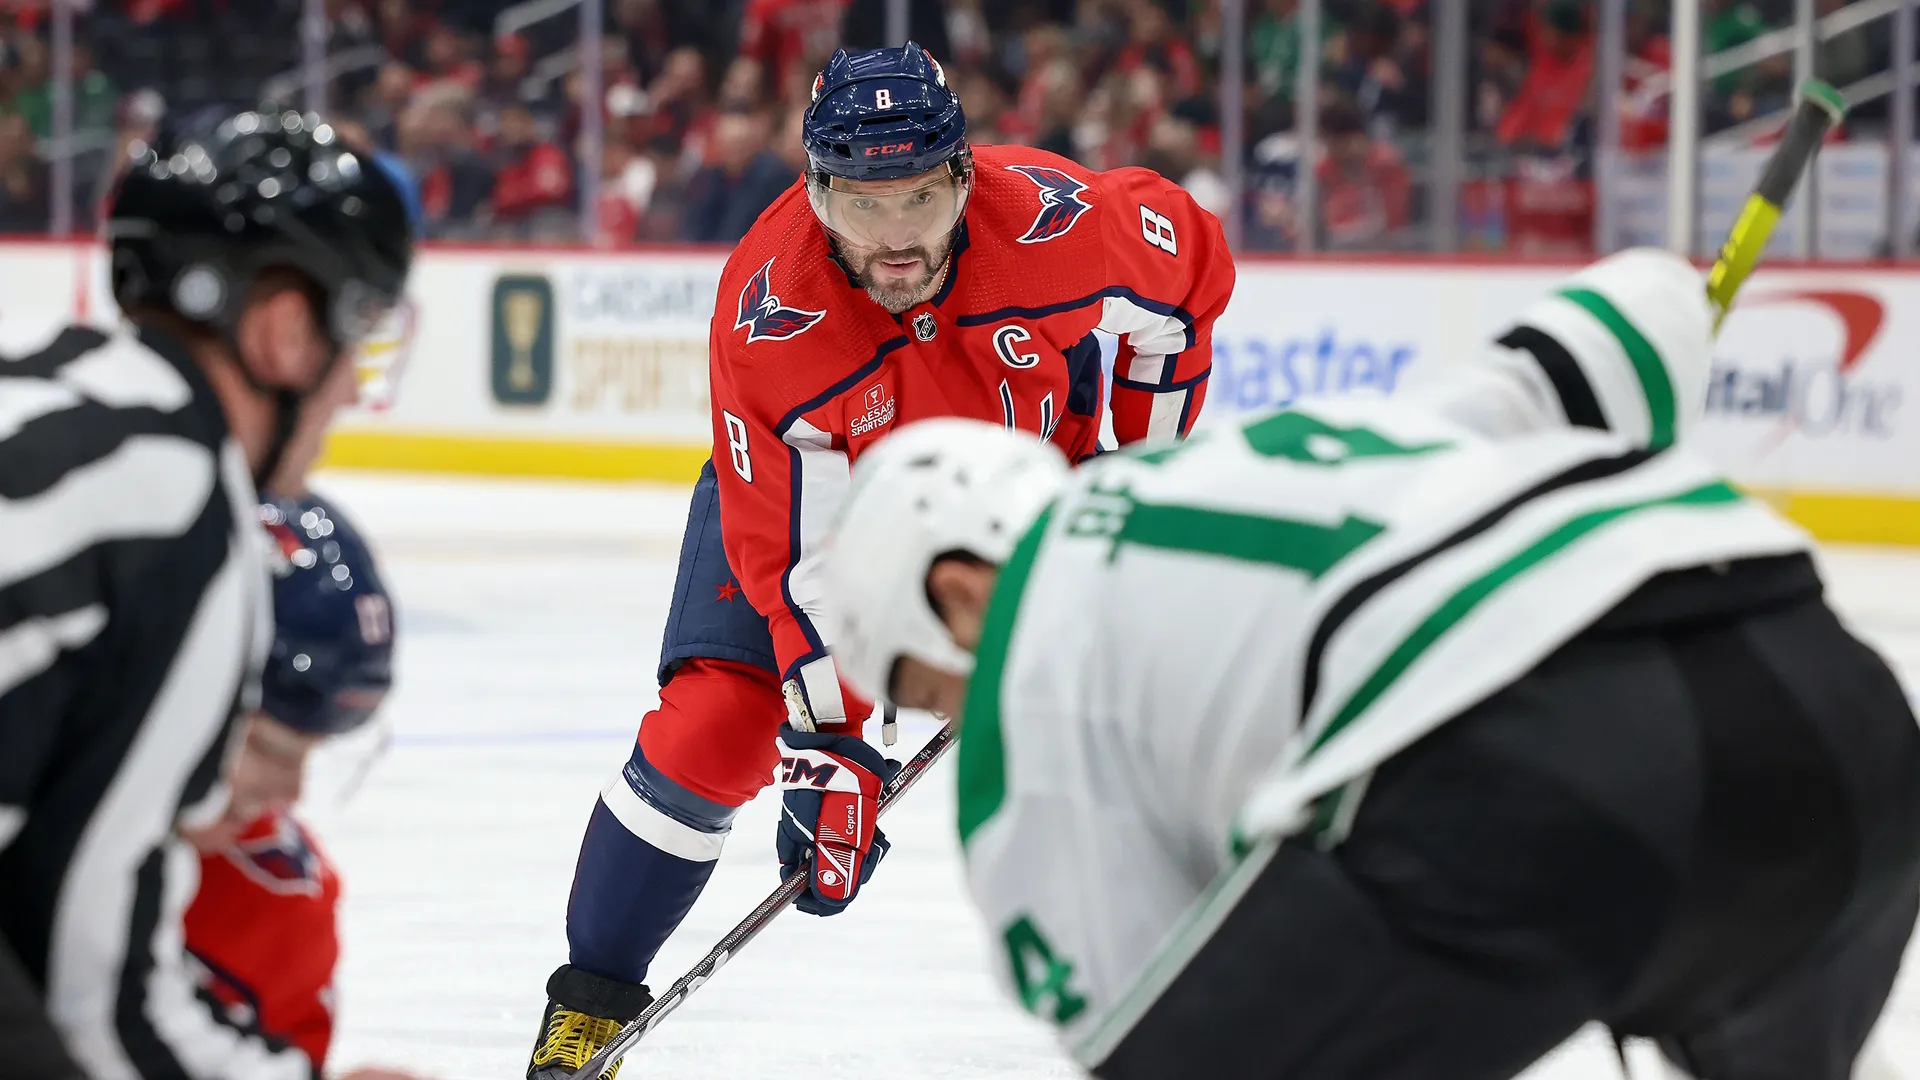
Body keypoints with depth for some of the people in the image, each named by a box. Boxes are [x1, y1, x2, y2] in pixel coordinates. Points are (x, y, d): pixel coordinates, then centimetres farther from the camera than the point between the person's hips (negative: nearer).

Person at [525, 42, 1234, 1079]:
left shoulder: (1052, 219, -33)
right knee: (709, 728, -14)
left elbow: (1186, 259, -10)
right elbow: (796, 550, -31)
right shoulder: (764, 313, -35)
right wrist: (831, 745, -34)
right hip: (810, 484, -2)